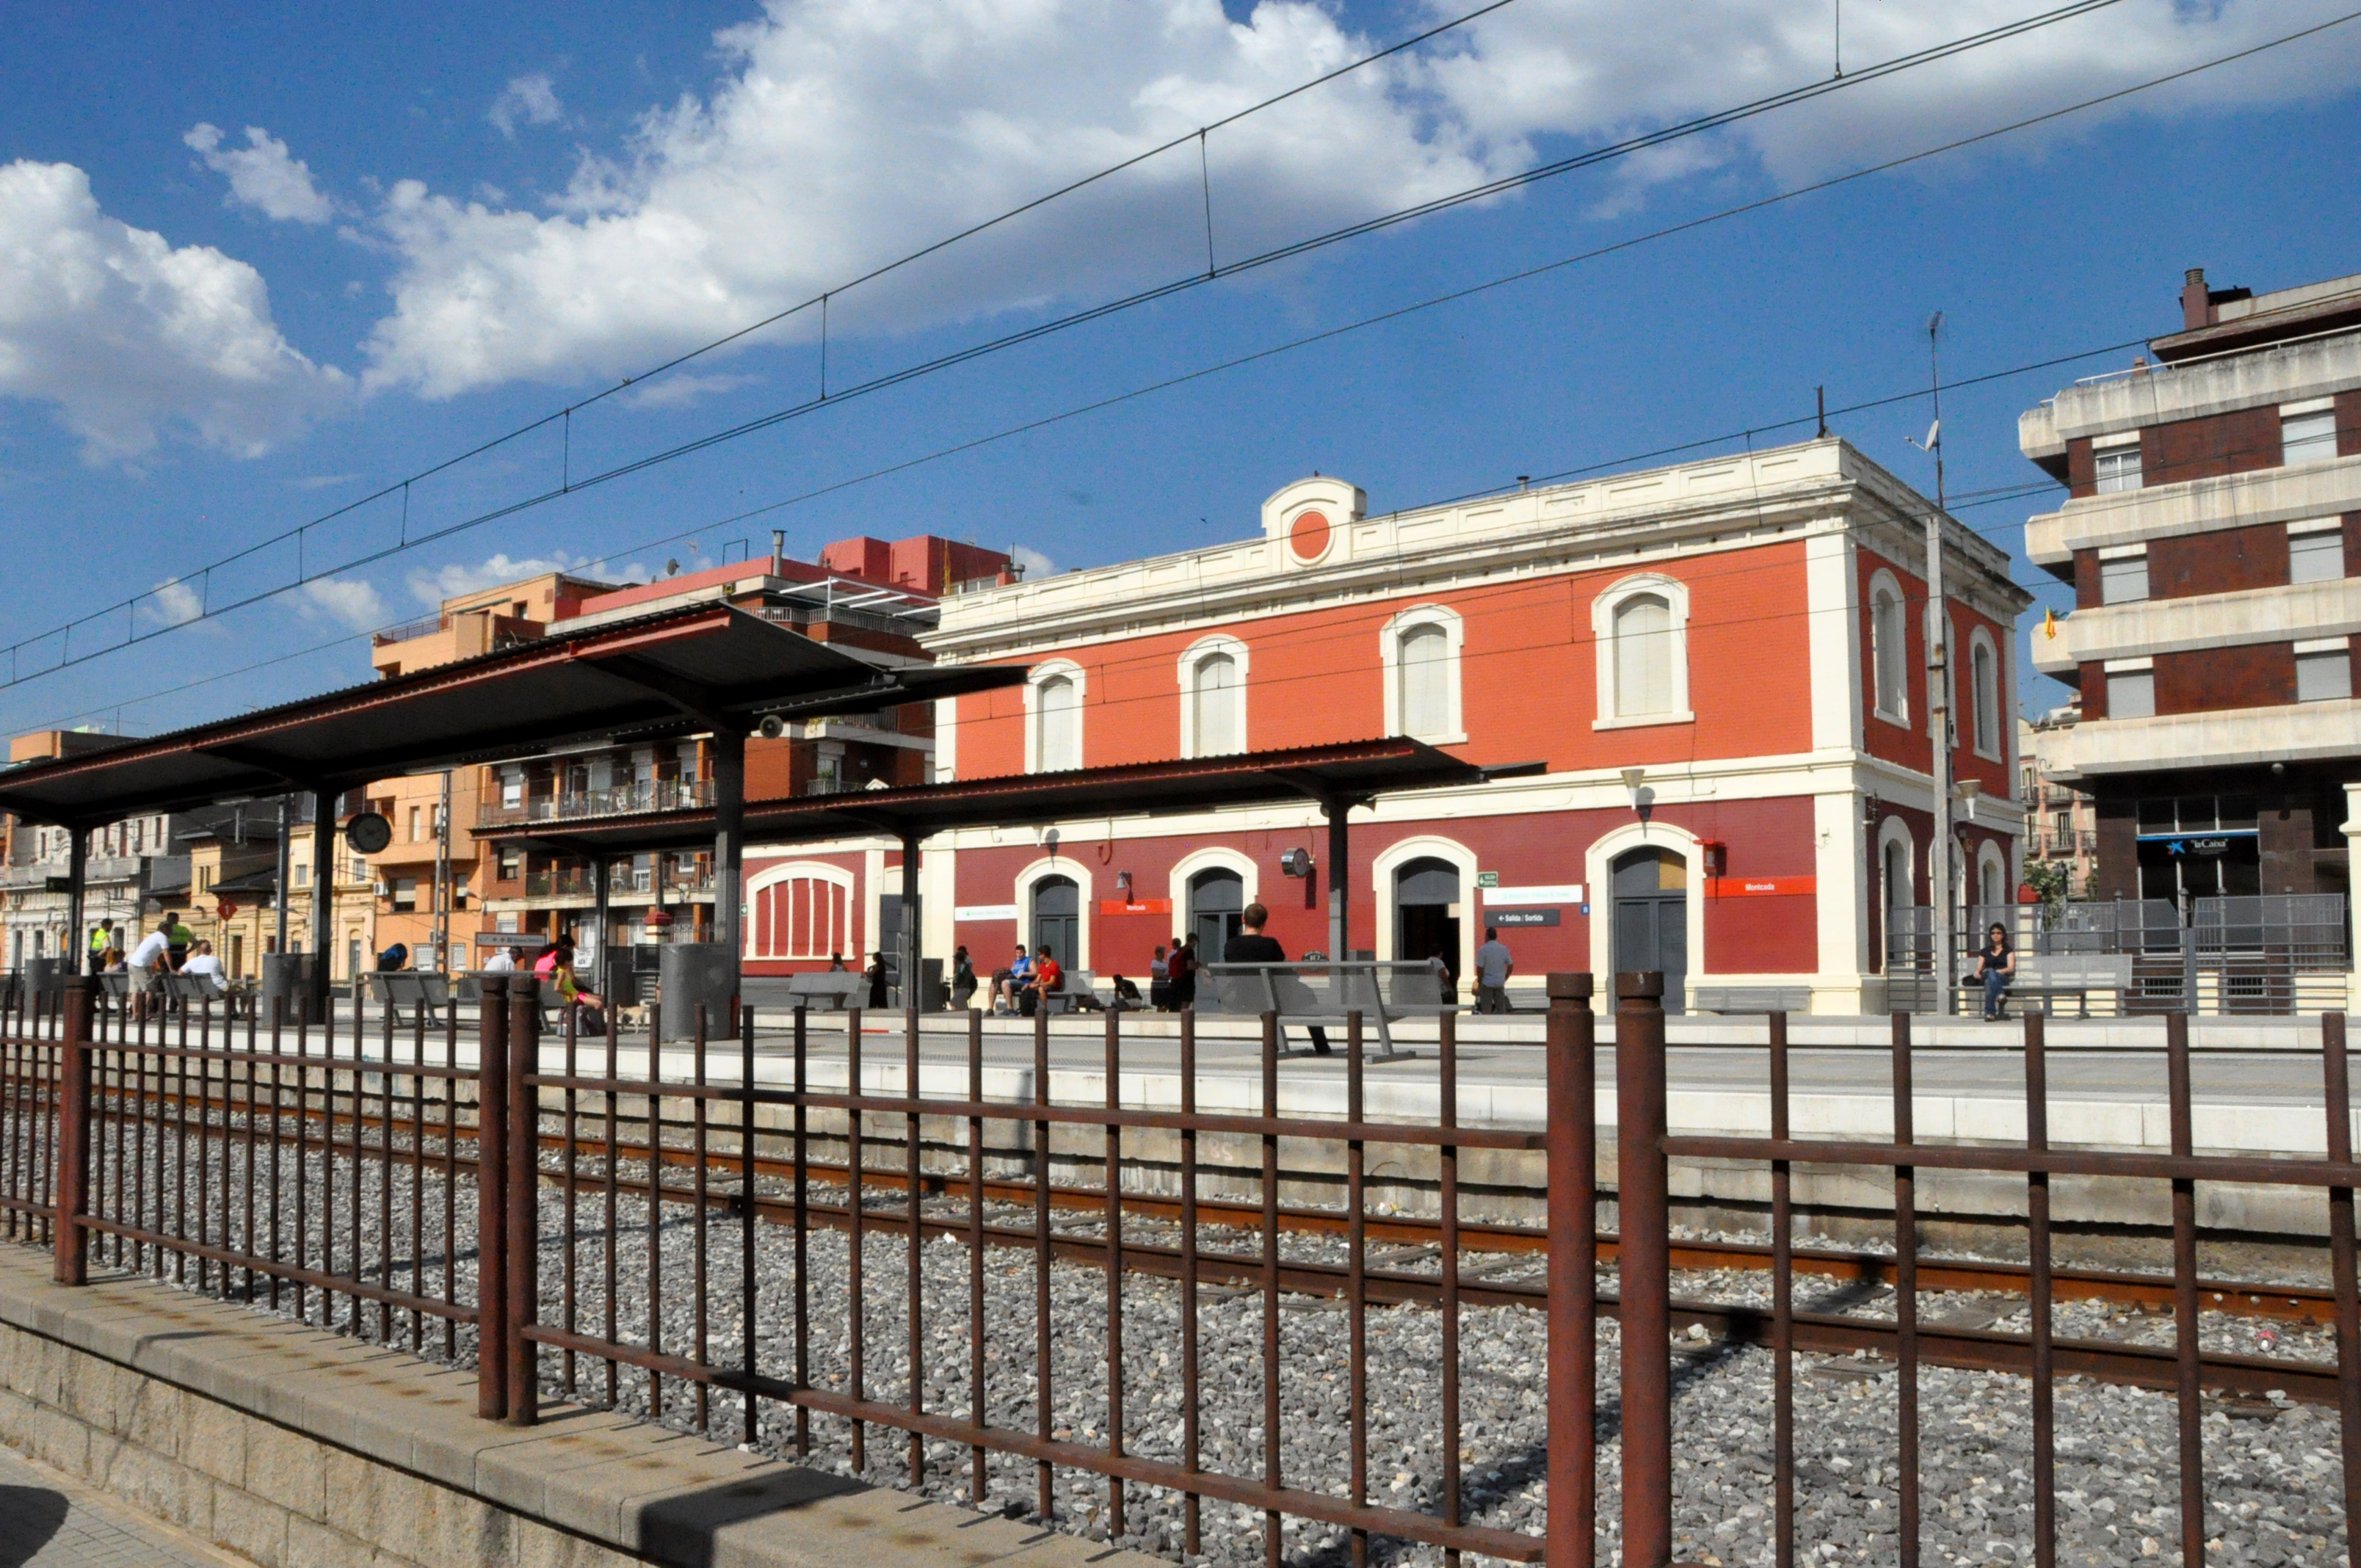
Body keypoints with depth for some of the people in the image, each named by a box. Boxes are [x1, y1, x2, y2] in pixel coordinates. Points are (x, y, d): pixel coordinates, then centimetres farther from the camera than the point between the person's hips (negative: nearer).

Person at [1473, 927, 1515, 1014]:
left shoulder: (1483, 950, -11)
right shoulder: (1504, 949, 2)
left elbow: (1480, 969, -13)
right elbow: (1511, 966, 6)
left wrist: (1479, 982, 1)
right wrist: (1504, 979, 16)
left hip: (1487, 982, -4)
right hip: (1500, 983, 4)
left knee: (1486, 1010, 2)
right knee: (1501, 1008, 11)